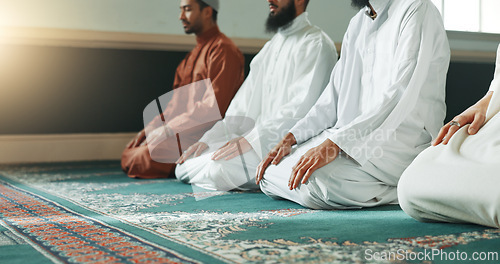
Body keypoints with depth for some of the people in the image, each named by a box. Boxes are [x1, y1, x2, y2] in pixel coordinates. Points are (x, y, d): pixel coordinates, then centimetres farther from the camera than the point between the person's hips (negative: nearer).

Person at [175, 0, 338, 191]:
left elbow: (301, 107, -19)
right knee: (183, 167, -2)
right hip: (260, 141, 9)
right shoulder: (271, 47, 22)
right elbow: (246, 103, 20)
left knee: (219, 168, -30)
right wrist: (209, 139, 8)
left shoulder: (316, 44, -6)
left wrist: (252, 139, -24)